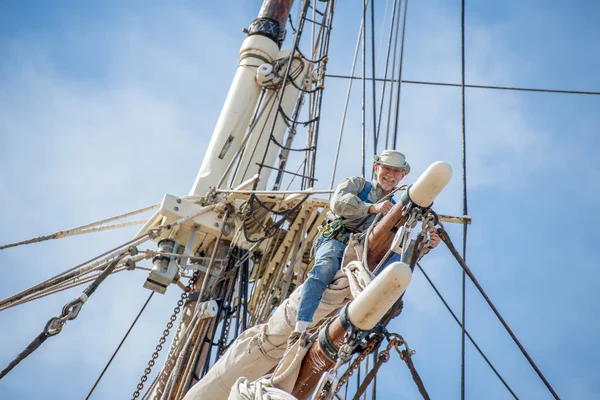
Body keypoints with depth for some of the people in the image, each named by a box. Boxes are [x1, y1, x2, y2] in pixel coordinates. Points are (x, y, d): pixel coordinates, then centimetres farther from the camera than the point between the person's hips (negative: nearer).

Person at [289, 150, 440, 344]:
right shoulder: (357, 183, 19)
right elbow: (339, 202, -5)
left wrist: (428, 244, -8)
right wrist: (373, 208, -19)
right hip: (335, 241, -3)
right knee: (326, 266, -37)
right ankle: (300, 329, -43)